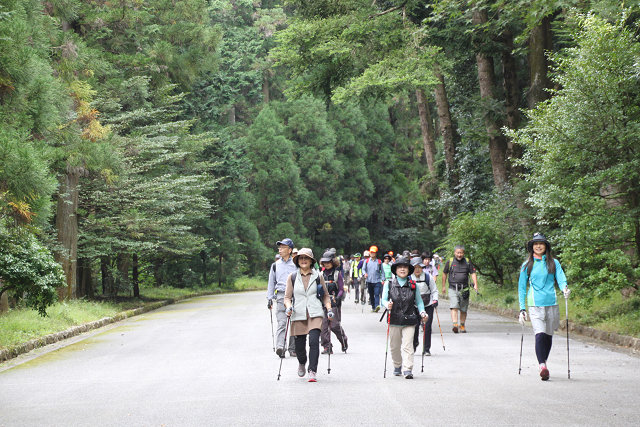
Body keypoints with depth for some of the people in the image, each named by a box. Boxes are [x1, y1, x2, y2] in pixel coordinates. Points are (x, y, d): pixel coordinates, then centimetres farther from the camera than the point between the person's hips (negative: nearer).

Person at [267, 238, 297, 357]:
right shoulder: (275, 265, 15)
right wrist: (269, 298, 11)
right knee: (281, 322, -13)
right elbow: (271, 282, 18)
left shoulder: (296, 264, 9)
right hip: (281, 296, 0)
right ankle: (280, 347, -26)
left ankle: (293, 348, 11)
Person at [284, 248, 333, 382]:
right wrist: (289, 306, -10)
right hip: (298, 315, 1)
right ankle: (302, 363, 37)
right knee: (299, 345, 3)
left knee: (314, 341, -19)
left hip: (315, 315, -1)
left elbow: (325, 295, 17)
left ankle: (312, 371, -15)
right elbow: (287, 297, 9)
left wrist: (329, 308, 3)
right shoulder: (292, 277, 8)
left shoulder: (318, 276, 9)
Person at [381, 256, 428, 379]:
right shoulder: (389, 284, 3)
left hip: (409, 320, 0)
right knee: (395, 346, 11)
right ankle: (397, 366, 32)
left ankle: (407, 369, -12)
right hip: (394, 320, 1)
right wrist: (388, 305, -24)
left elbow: (419, 301, 14)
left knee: (407, 345, -11)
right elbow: (384, 299, -1)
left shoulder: (413, 285, 7)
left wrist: (422, 312, -3)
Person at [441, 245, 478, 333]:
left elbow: (473, 273, 4)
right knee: (454, 307, -18)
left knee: (463, 310, 9)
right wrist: (443, 286, 16)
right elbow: (444, 273, 14)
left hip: (464, 290, 2)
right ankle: (455, 324, -28)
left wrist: (475, 284, -11)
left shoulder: (467, 262, 5)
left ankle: (462, 325, 24)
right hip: (453, 289, -2)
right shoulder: (450, 262, 3)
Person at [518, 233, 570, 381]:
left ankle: (543, 363, 26)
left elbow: (561, 278, 1)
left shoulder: (554, 263, 11)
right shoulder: (527, 265, 9)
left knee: (548, 336, 8)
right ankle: (542, 365, -26)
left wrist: (565, 288, -24)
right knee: (540, 334, -19)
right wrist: (522, 309, 7)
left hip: (551, 303, 2)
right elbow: (522, 287, 13)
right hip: (535, 304, -2)